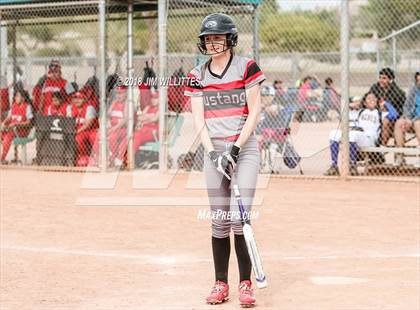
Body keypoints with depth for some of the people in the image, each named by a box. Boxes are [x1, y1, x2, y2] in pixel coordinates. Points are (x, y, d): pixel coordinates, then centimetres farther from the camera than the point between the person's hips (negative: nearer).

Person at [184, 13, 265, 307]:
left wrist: (235, 148, -14)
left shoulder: (246, 67, -2)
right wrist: (212, 152, -11)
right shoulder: (197, 75, 8)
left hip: (245, 148, -3)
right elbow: (198, 119, 4)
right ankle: (221, 284, 12)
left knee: (239, 218, -13)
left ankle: (246, 283, -4)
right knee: (219, 221, 3)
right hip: (214, 150, 3)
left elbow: (254, 112, -5)